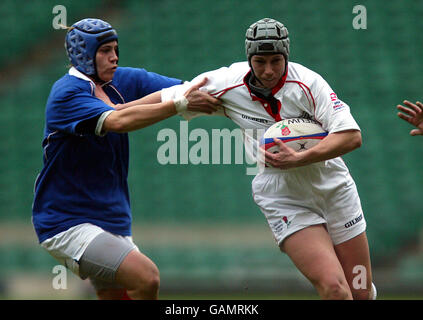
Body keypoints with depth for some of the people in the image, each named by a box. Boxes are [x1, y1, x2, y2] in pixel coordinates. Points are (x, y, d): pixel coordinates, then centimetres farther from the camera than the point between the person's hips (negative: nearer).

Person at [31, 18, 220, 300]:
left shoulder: (122, 81, 9)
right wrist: (180, 104, -34)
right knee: (147, 277, -22)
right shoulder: (67, 94, -15)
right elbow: (118, 121, -31)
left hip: (113, 221, 9)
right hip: (67, 223, -9)